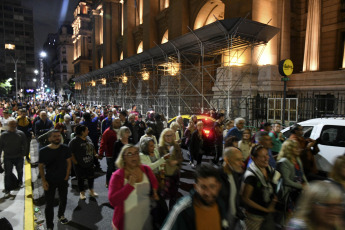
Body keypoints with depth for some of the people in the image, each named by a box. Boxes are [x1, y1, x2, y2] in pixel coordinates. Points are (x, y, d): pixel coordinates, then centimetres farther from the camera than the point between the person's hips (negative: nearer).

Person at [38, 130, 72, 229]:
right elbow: (40, 166, -5)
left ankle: (61, 215, 48)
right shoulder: (43, 151, -13)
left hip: (63, 180, 2)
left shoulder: (65, 149, -9)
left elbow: (68, 162, 1)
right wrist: (43, 181, -10)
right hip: (49, 181, -2)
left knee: (63, 200, 20)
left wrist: (67, 176, -3)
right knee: (49, 204, 4)